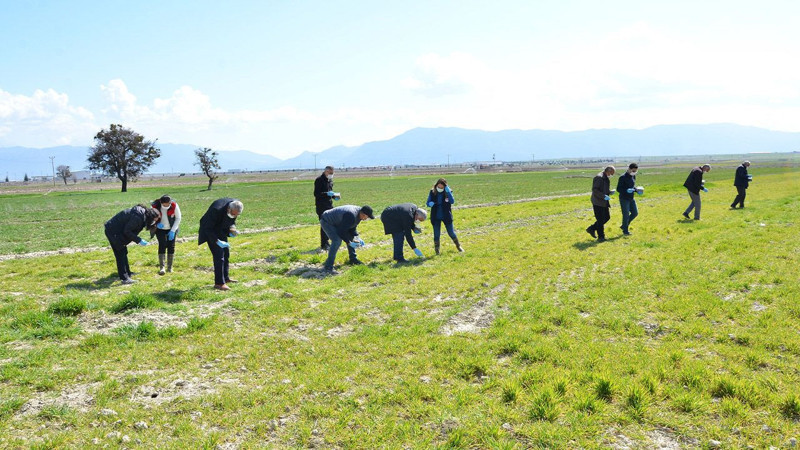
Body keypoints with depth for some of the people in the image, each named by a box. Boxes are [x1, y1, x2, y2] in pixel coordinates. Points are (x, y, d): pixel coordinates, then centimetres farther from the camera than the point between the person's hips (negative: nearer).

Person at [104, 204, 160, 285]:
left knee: (123, 253, 19)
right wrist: (139, 240, -20)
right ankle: (124, 278, -6)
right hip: (113, 232, -10)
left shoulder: (143, 212, 2)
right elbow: (127, 231, -23)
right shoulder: (138, 217, -27)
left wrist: (156, 225, 4)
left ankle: (127, 273, 31)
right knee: (120, 254, -8)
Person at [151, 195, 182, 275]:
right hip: (160, 229, -1)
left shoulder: (174, 206, -23)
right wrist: (157, 224, -29)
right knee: (162, 245, -13)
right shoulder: (155, 207, -23)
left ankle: (170, 267, 9)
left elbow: (178, 218, -9)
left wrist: (172, 231, -14)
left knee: (171, 246, -2)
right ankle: (161, 267, -12)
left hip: (171, 229, 1)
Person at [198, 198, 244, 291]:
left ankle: (225, 277, 30)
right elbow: (208, 228, -30)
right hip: (210, 231, -7)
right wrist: (217, 241, -35)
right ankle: (219, 283, -8)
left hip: (221, 230, 8)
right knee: (219, 254, -13)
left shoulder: (236, 206, -17)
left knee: (226, 252, 13)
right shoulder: (217, 210, -37)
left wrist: (232, 227, -12)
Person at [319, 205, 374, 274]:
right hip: (327, 222, -10)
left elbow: (353, 227, 7)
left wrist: (356, 237, -5)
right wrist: (349, 242, -23)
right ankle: (328, 267, -22)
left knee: (350, 238, 13)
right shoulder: (350, 216, -35)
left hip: (336, 222, 10)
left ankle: (353, 259, 28)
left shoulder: (359, 213, -5)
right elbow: (341, 231, -30)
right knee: (337, 241, -25)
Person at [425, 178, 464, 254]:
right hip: (436, 217, 1)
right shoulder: (432, 192, -4)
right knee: (436, 234, 4)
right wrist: (430, 204, -22)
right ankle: (436, 250, 18)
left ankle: (458, 246, 30)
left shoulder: (448, 192, -7)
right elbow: (427, 202, 1)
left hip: (446, 216, -1)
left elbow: (452, 202, -21)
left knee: (451, 233, 8)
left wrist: (448, 192, -30)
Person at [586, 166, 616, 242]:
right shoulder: (599, 177, -16)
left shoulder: (607, 178, 15)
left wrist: (610, 192, 7)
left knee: (607, 217, 12)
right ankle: (601, 237, 5)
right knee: (600, 220, -4)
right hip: (598, 202, -10)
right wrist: (604, 196, -26)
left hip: (604, 202, 10)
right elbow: (595, 190, -22)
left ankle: (592, 229, 22)